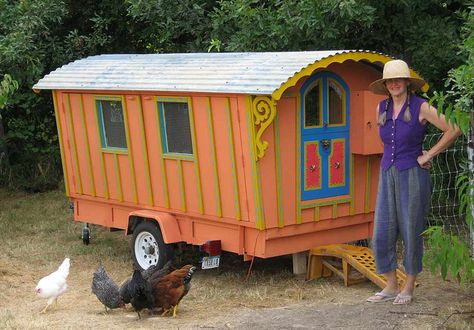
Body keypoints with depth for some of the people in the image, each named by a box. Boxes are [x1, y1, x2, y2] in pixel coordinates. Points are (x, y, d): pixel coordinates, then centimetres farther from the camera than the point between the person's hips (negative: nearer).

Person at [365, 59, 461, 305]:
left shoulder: (421, 107, -8)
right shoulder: (382, 108, 8)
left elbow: (454, 129, -12)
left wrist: (428, 155, -9)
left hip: (412, 176, -5)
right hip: (387, 175, 5)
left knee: (411, 233, 3)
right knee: (382, 234, 2)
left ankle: (408, 288, 15)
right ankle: (391, 287, 14)